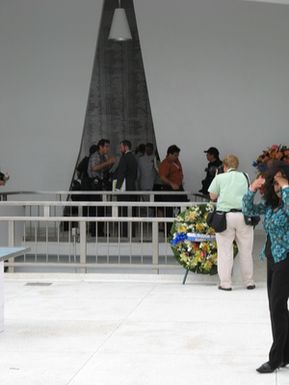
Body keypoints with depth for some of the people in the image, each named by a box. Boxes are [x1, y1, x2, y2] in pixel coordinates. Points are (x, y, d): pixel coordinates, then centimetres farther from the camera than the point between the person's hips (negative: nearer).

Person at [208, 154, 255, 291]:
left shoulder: (219, 178, 4)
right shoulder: (245, 177, 11)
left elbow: (212, 196, 7)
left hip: (225, 215, -2)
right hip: (244, 215, 2)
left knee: (225, 251, 3)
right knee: (246, 251, 10)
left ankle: (225, 283, 4)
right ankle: (249, 282, 17)